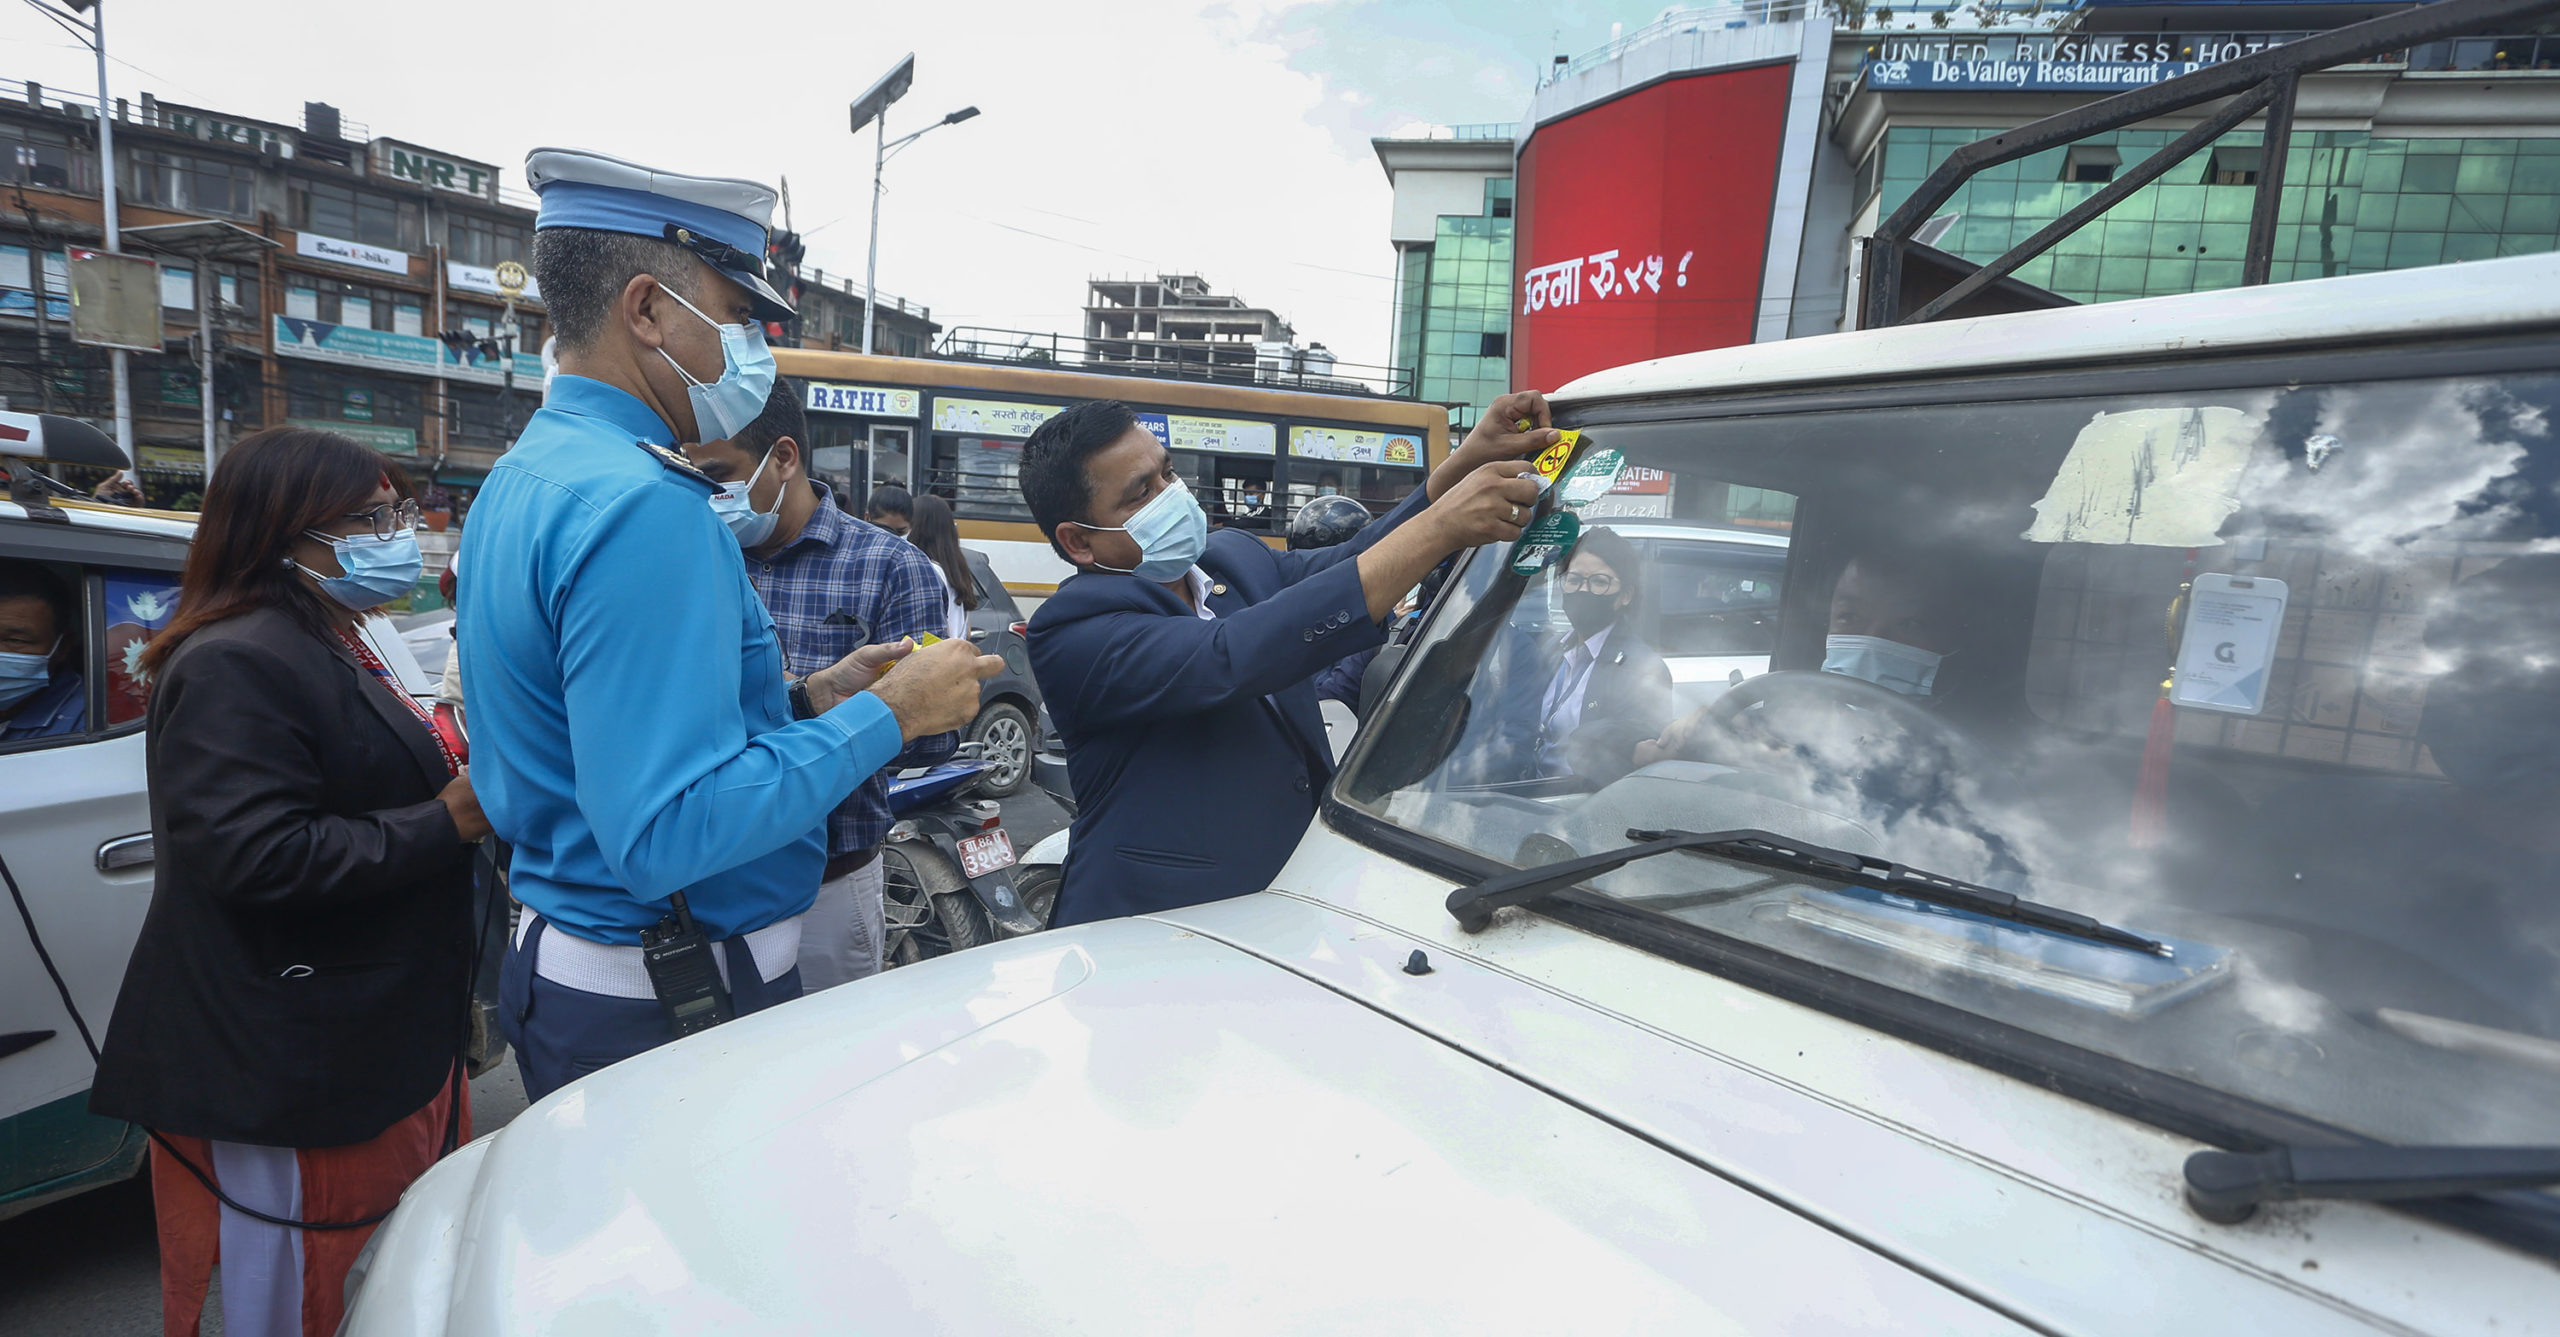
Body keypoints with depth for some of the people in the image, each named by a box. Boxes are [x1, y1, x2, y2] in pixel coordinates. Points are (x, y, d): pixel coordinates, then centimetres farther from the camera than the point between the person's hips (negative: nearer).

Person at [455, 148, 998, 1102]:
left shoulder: (520, 479, 10)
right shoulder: (641, 506, -24)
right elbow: (666, 832, -30)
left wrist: (808, 698, 5)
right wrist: (884, 716, -22)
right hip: (675, 1011, -10)